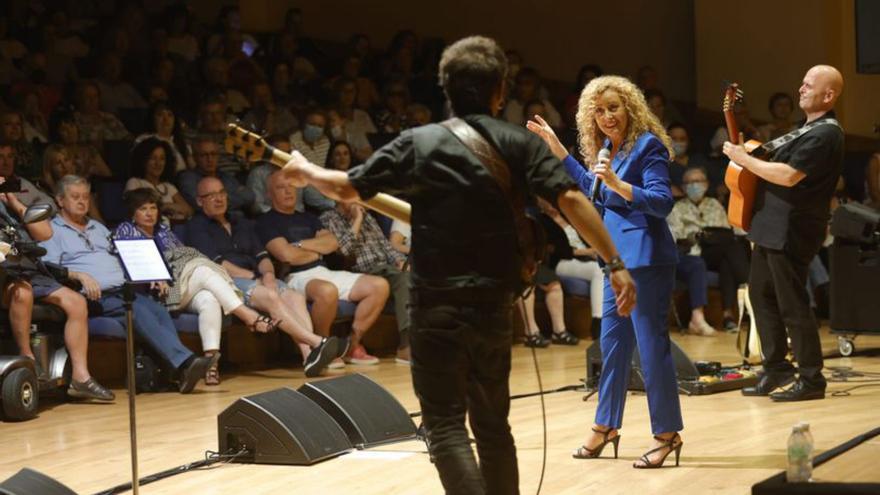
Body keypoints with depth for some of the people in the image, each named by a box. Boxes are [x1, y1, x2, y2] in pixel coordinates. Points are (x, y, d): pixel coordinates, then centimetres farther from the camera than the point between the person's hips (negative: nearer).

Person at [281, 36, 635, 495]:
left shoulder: (417, 142, 0)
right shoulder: (520, 143, 2)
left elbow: (349, 187, 5)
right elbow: (570, 199, -10)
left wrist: (305, 172, 25)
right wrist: (615, 263, -10)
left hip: (436, 305, -3)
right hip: (494, 304, 3)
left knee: (444, 425, -1)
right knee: (493, 422, 17)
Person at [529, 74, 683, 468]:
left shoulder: (647, 145, -12)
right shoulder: (609, 149, 12)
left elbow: (662, 202, -20)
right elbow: (591, 187, 30)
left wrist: (617, 184, -31)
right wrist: (554, 144, 28)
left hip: (646, 256, -9)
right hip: (619, 256, 9)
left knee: (651, 344, -6)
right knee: (613, 342, 16)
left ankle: (667, 434, 0)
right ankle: (606, 425, 26)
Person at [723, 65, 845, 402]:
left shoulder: (825, 135, -17)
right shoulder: (810, 129, 17)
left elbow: (789, 176, -26)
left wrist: (744, 159, -17)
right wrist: (747, 157, 15)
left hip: (792, 232, -11)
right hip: (772, 227, 11)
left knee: (792, 305, -6)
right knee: (761, 295, 16)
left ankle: (811, 380, 2)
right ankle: (776, 368, 23)